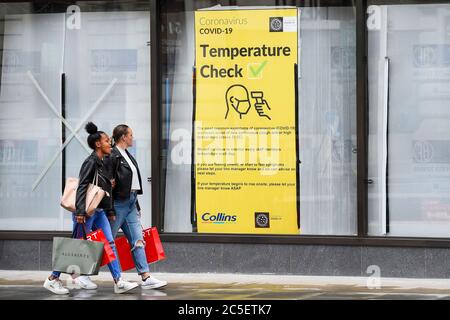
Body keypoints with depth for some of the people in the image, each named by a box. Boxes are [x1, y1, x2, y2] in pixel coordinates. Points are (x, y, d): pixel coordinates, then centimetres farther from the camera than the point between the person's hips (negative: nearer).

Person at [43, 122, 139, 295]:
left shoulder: (103, 164, 14)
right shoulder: (91, 162, -13)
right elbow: (82, 187, -19)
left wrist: (110, 211, 20)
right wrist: (80, 211, -26)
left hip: (99, 211, 9)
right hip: (87, 211, -9)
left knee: (110, 244, 1)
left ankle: (118, 282, -2)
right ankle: (53, 279, 8)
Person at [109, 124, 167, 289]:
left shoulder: (127, 155, 16)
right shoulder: (113, 156, -14)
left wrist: (137, 206, 20)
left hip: (131, 203, 9)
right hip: (118, 203, -9)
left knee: (138, 241, 0)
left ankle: (146, 277, -5)